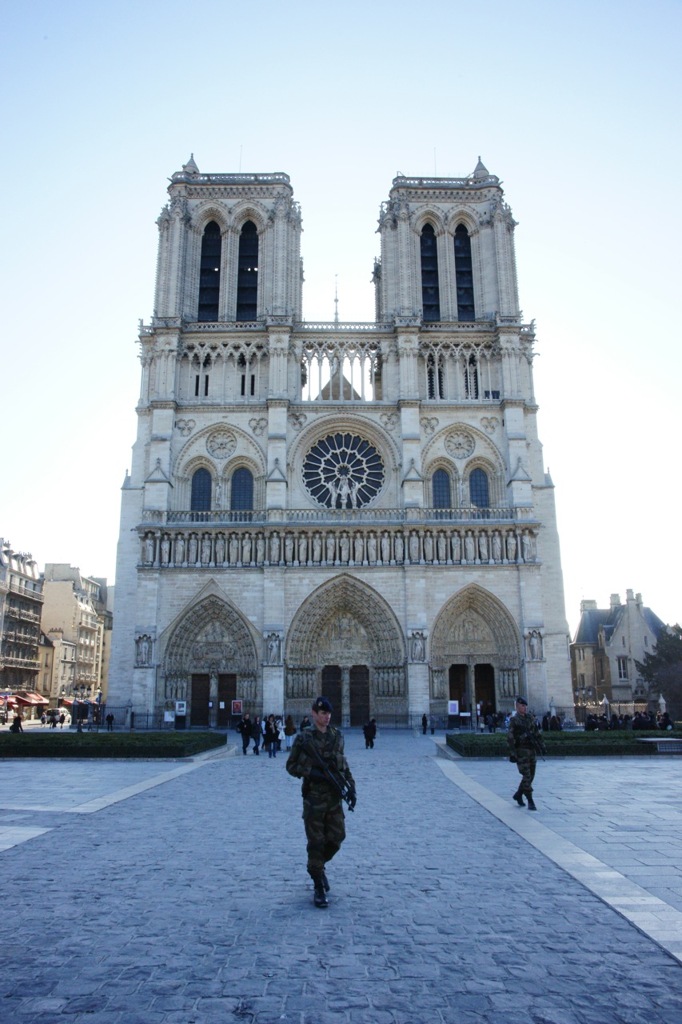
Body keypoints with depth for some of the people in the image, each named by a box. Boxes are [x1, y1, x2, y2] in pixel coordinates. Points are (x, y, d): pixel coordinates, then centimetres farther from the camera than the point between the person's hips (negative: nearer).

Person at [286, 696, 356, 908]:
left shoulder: (337, 736, 6)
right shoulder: (304, 738, -7)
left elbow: (344, 764, 12)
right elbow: (291, 766, -2)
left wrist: (351, 787, 3)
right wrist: (310, 772, -17)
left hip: (335, 797, 4)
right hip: (314, 797, -4)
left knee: (336, 838, 6)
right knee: (316, 842, 0)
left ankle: (318, 865, 34)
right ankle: (318, 888, 11)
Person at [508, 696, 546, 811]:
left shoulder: (530, 718, 12)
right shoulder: (514, 720, -7)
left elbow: (537, 733, 17)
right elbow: (510, 737, -12)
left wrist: (542, 745, 7)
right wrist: (513, 753, -17)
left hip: (532, 750, 6)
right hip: (521, 751, -6)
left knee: (530, 776, 11)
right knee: (526, 776, -8)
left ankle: (518, 795, 28)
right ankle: (530, 801, -3)